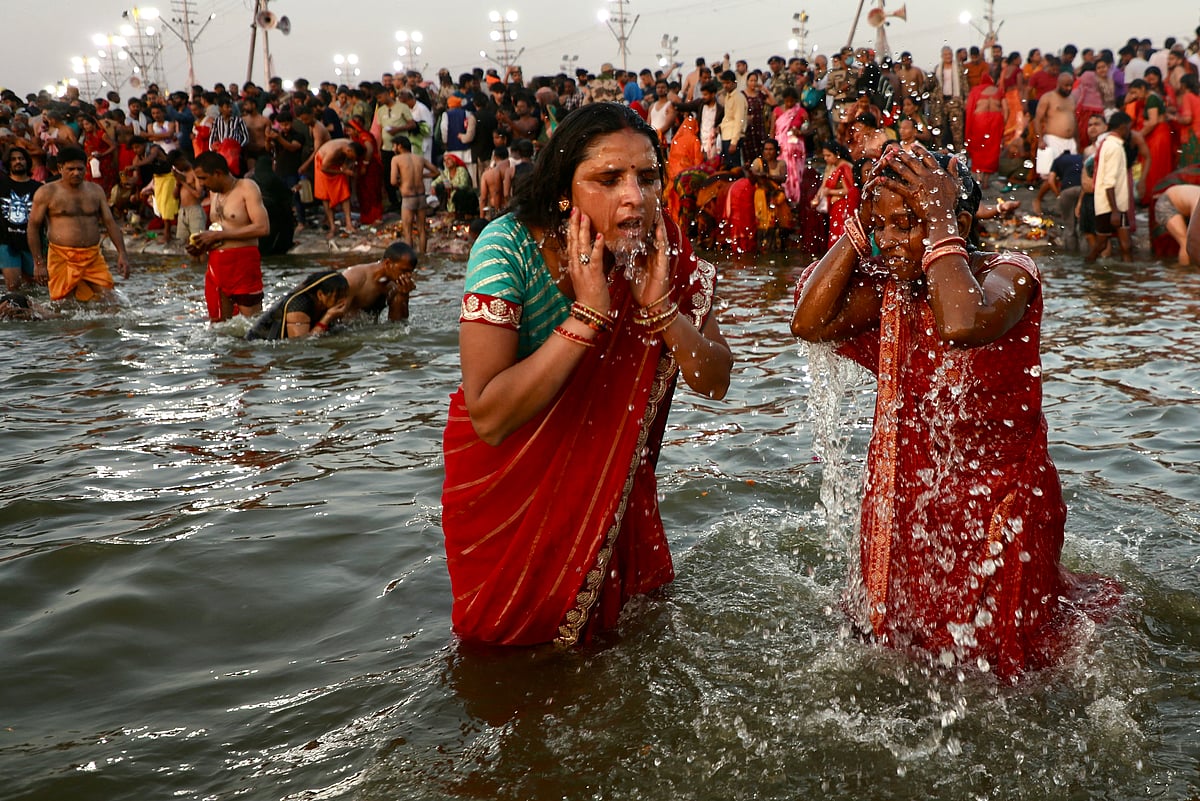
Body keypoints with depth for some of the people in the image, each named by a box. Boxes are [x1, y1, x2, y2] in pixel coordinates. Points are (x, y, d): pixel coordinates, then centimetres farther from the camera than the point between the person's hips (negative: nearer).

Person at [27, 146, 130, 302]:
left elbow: (110, 222, 11)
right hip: (62, 259, -3)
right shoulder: (47, 193, 1)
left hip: (94, 258, 3)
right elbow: (33, 227, 1)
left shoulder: (95, 190, 12)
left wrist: (122, 253, -1)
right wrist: (38, 263, -5)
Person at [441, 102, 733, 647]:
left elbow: (715, 382, -14)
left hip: (608, 480, 3)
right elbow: (488, 418, -34)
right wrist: (588, 314, -38)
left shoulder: (664, 251, -17)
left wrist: (659, 305, -30)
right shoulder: (508, 249, -29)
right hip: (508, 486, -3)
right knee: (511, 637, 17)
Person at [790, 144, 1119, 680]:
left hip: (1000, 506, -5)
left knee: (997, 659, 12)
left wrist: (941, 223, -30)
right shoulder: (888, 285, -1)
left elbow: (962, 325, -41)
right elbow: (810, 322, -17)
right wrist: (862, 222, -15)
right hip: (908, 502, 6)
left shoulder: (1009, 274, -18)